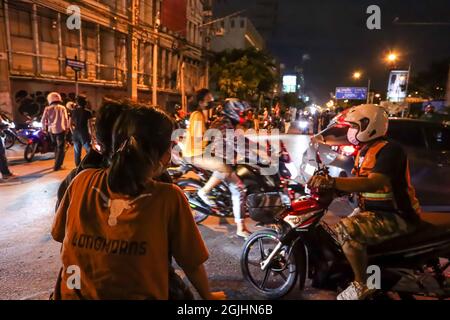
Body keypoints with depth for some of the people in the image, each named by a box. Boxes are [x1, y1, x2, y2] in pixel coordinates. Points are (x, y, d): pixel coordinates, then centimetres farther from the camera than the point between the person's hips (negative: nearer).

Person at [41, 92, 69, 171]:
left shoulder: (47, 109, 3)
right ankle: (57, 166, -2)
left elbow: (43, 120, -2)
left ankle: (57, 163, 30)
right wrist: (67, 127, 1)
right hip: (60, 130, -4)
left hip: (51, 130, 4)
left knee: (56, 147, 22)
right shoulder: (62, 108, -5)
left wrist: (44, 128, 12)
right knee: (61, 148, 2)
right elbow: (65, 119, -10)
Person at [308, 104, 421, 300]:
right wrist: (324, 184, -1)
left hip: (395, 216, -10)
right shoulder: (364, 151, 11)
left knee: (347, 230, -31)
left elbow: (373, 183, -37)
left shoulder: (389, 150, -20)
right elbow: (356, 183, 13)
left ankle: (362, 284, -12)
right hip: (370, 209, 10)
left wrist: (331, 181, -44)